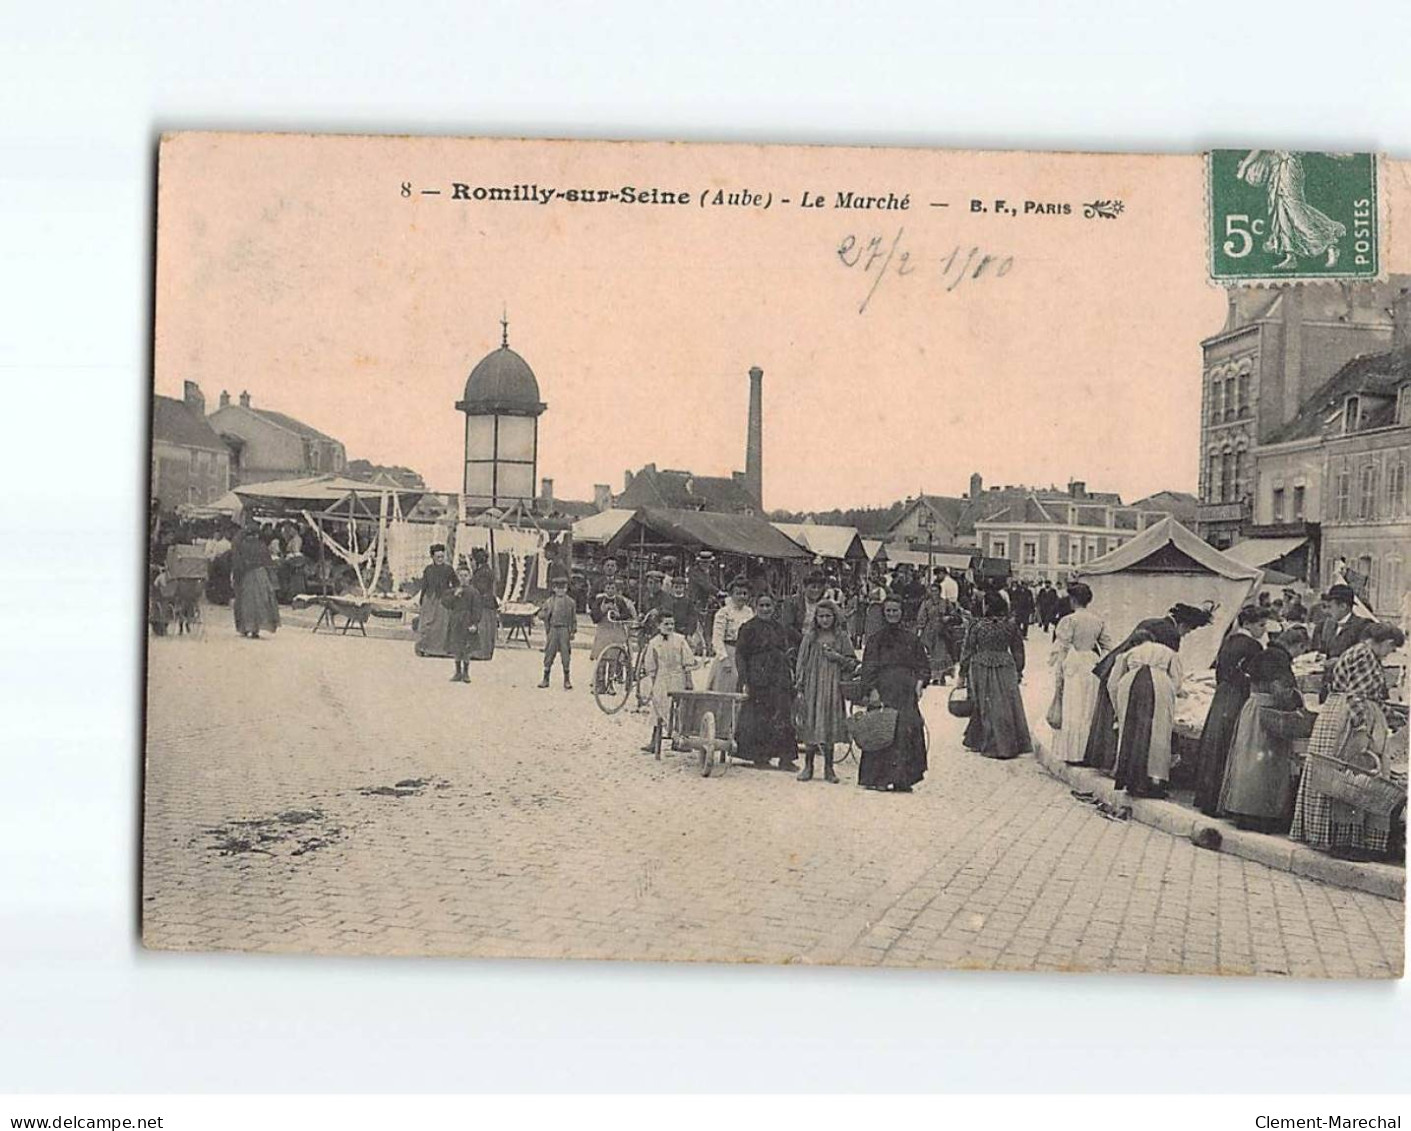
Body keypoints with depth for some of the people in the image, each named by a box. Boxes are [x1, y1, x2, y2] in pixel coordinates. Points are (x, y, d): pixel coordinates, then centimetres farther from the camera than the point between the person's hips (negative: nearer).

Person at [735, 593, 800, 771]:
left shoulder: (779, 627, 13)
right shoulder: (749, 628, -3)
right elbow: (740, 655, -7)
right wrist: (744, 681, -14)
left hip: (780, 680, 5)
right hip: (758, 680, -5)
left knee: (783, 716, 0)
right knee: (759, 718, -1)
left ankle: (785, 758, 1)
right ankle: (759, 757, 8)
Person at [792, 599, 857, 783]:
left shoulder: (841, 638, 5)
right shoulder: (810, 637, 5)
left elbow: (852, 663, 7)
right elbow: (801, 663, 6)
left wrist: (837, 657, -10)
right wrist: (799, 688, 0)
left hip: (832, 689, 0)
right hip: (812, 687, 0)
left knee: (829, 727, 1)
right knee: (810, 725, -1)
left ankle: (829, 768, 12)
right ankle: (808, 766, 10)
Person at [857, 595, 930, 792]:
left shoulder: (911, 639, 14)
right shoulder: (875, 639, 7)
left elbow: (924, 665, 16)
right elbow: (868, 667, 0)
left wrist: (920, 683, -1)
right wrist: (871, 689, -11)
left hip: (907, 692, 3)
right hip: (883, 692, -3)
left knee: (908, 731, -4)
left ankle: (902, 779, 0)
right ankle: (876, 778, -3)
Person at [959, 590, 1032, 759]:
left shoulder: (977, 626, -10)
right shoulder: (1011, 626, -1)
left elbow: (967, 651, -5)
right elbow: (1018, 651, 6)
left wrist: (963, 674, 4)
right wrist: (1019, 671, 17)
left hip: (982, 670, -2)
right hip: (1006, 669, 2)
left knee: (987, 707, 7)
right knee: (1009, 705, 9)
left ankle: (993, 746, 12)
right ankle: (1015, 744, 13)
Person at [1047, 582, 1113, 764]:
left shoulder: (1069, 621, -12)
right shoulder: (1099, 621, 6)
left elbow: (1061, 650, -11)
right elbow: (1107, 648, 9)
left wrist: (1058, 676, -7)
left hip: (1074, 668, -5)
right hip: (1093, 667, 6)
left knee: (1071, 711, 1)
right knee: (1091, 711, 14)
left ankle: (1071, 752, 3)